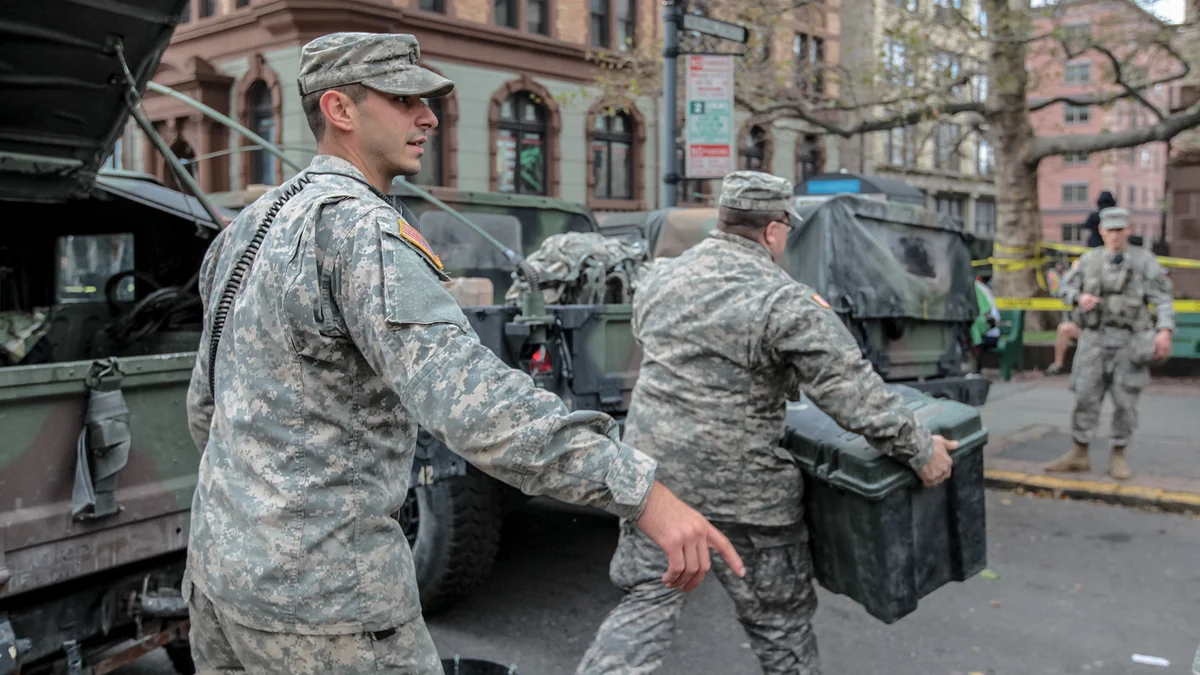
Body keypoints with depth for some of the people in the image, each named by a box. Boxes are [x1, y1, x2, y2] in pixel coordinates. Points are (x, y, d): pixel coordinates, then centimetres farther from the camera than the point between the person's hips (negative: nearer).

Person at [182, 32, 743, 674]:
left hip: (221, 562, 9)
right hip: (321, 596, -9)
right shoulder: (357, 226, -20)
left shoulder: (252, 227, 10)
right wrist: (645, 494, -38)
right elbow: (467, 399, -35)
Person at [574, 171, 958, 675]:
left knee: (646, 599, 16)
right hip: (741, 490, -5)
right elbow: (852, 392, -16)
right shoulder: (786, 303, -14)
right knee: (780, 618, 14)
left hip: (652, 468, 6)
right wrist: (920, 448, -6)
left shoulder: (660, 278, 6)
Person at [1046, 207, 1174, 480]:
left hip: (1129, 341, -2)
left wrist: (1165, 330, -20)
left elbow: (1162, 298, -6)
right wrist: (1080, 297, -8)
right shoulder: (1089, 260, 7)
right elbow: (1067, 287, 15)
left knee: (1125, 400, 2)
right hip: (1094, 339, 2)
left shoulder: (1144, 260, -1)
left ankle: (1118, 455, 16)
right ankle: (1079, 454, 12)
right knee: (1085, 396, 3)